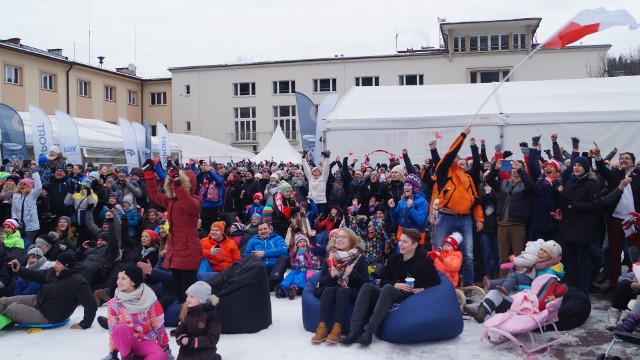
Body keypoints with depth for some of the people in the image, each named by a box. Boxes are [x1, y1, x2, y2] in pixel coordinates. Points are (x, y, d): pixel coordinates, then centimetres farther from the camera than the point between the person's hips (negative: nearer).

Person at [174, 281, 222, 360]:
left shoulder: (211, 314, -16)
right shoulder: (186, 312, -1)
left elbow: (212, 339, -18)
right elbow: (179, 331, 4)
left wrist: (191, 341, -25)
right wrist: (182, 339, -20)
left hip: (205, 352, -5)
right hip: (187, 351, 5)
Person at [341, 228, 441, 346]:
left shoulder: (424, 261, -1)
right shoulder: (394, 259, 13)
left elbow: (436, 282, 3)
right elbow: (383, 281, 11)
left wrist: (423, 289, -15)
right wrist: (395, 285, -9)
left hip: (410, 297, -5)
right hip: (390, 293, 5)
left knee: (388, 288, -36)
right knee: (367, 286, -24)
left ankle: (369, 331, -45)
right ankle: (355, 330, -36)